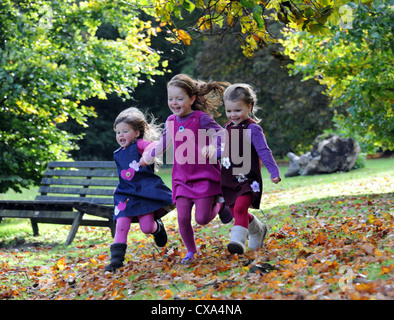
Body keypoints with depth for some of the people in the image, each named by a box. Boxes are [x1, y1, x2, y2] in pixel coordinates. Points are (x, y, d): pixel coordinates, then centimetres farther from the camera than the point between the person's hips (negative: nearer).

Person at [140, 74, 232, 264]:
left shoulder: (201, 119, -11)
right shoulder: (171, 122, 7)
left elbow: (221, 135, -14)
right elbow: (164, 143, 25)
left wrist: (213, 147, -34)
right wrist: (148, 157, 32)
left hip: (205, 177, -5)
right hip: (182, 179, 5)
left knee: (201, 219, -10)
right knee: (183, 218, -3)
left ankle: (218, 204, 22)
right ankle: (191, 251, 18)